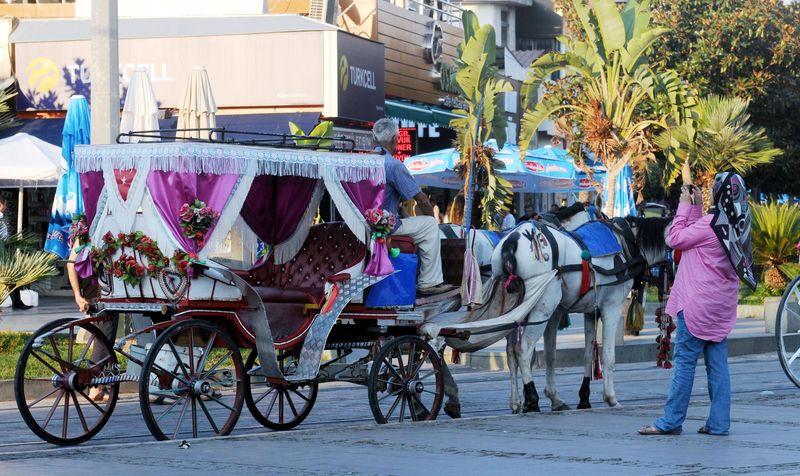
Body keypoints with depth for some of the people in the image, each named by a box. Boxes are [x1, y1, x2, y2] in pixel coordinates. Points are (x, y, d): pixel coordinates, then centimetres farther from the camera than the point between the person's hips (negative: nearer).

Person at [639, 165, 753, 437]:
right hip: (722, 305, 8)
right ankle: (718, 423, 7)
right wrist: (695, 207, 15)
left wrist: (685, 207, -1)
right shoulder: (735, 225, 7)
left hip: (697, 303, -8)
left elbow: (675, 239, -8)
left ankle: (671, 421, -2)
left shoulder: (711, 223, -16)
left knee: (685, 361, -4)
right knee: (718, 363, 7)